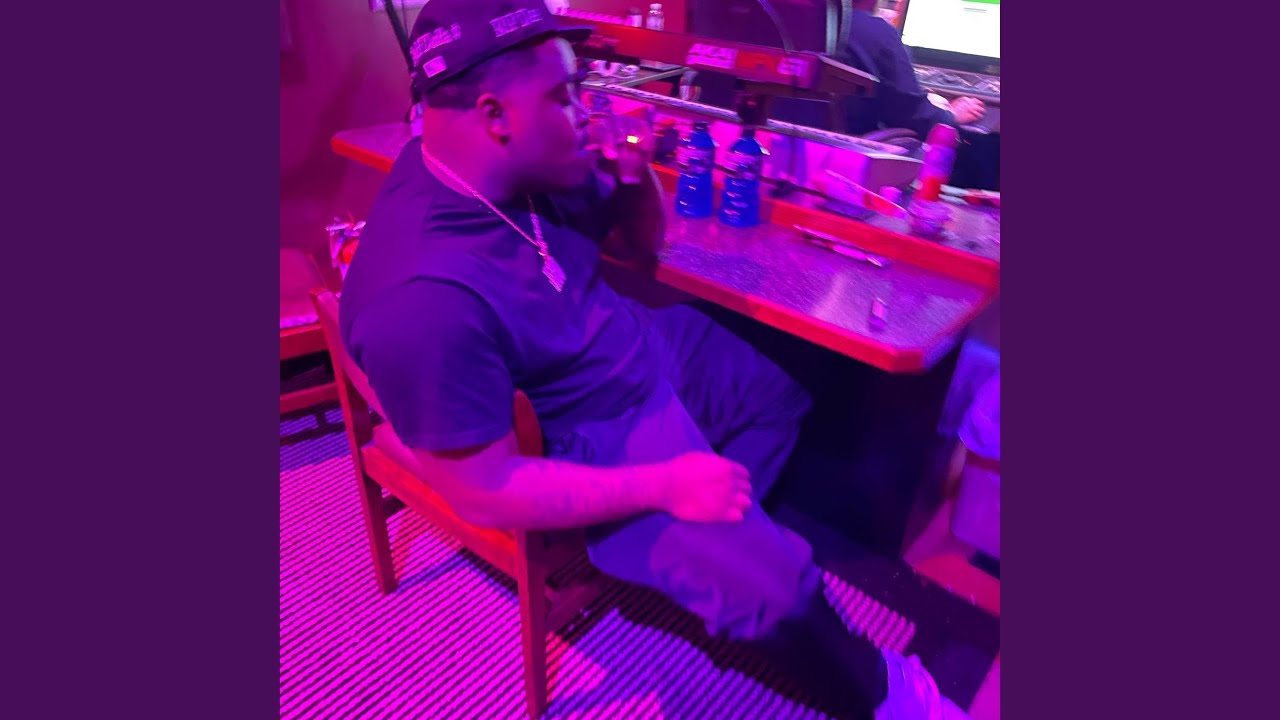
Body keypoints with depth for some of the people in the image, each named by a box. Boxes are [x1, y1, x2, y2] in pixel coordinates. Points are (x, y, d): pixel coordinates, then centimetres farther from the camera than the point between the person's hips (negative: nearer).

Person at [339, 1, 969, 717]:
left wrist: (639, 178, -17)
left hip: (645, 351, 9)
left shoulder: (532, 169, -10)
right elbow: (485, 492, -29)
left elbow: (643, 245, 6)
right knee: (775, 581, -13)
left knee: (782, 395, 25)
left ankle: (713, 534, 29)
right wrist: (664, 485, -25)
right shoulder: (424, 299, -35)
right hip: (591, 447, -9)